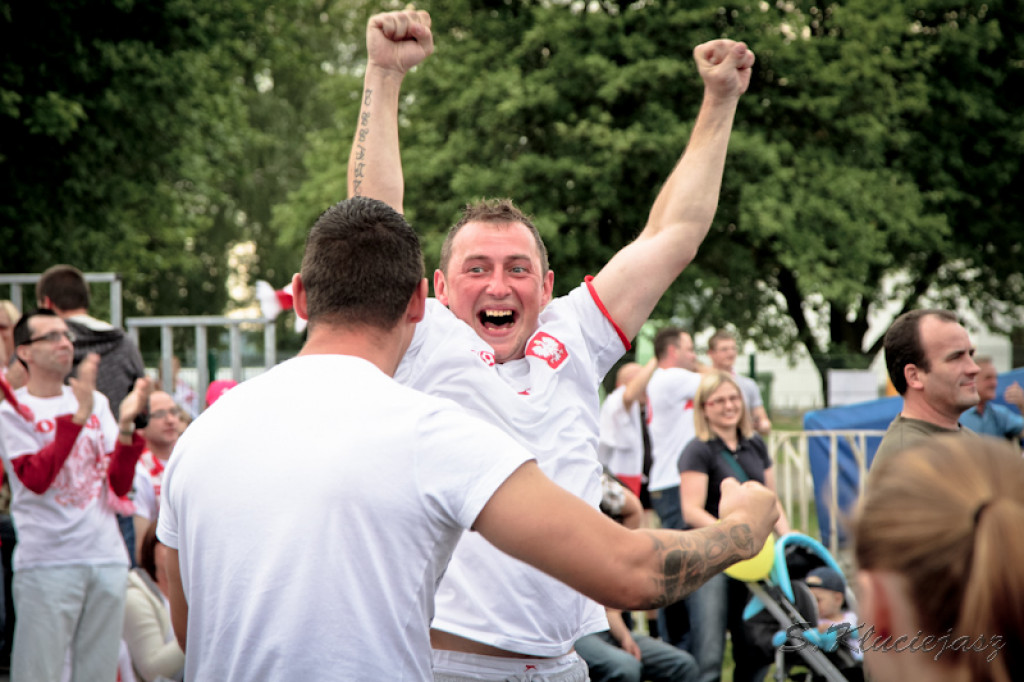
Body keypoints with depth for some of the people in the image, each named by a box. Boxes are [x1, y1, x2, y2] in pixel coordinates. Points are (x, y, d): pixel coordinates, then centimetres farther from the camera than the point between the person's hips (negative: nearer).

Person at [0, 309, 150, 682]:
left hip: (107, 558, 5)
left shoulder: (96, 402, 13)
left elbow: (120, 484, 6)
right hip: (47, 563, -5)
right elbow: (36, 479, -17)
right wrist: (77, 416, -21)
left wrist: (125, 426, -10)